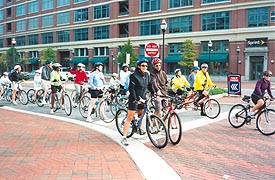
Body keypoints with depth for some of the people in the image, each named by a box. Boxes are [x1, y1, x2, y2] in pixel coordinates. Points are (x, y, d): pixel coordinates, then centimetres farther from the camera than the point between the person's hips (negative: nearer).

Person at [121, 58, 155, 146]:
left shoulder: (147, 75, 6)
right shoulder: (134, 76, -14)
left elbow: (150, 85, 15)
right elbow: (131, 89, -17)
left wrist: (154, 94, 6)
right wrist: (135, 99, -22)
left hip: (142, 99, 6)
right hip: (134, 99, -6)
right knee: (130, 118, -7)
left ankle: (139, 128, 46)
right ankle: (124, 137, -5)